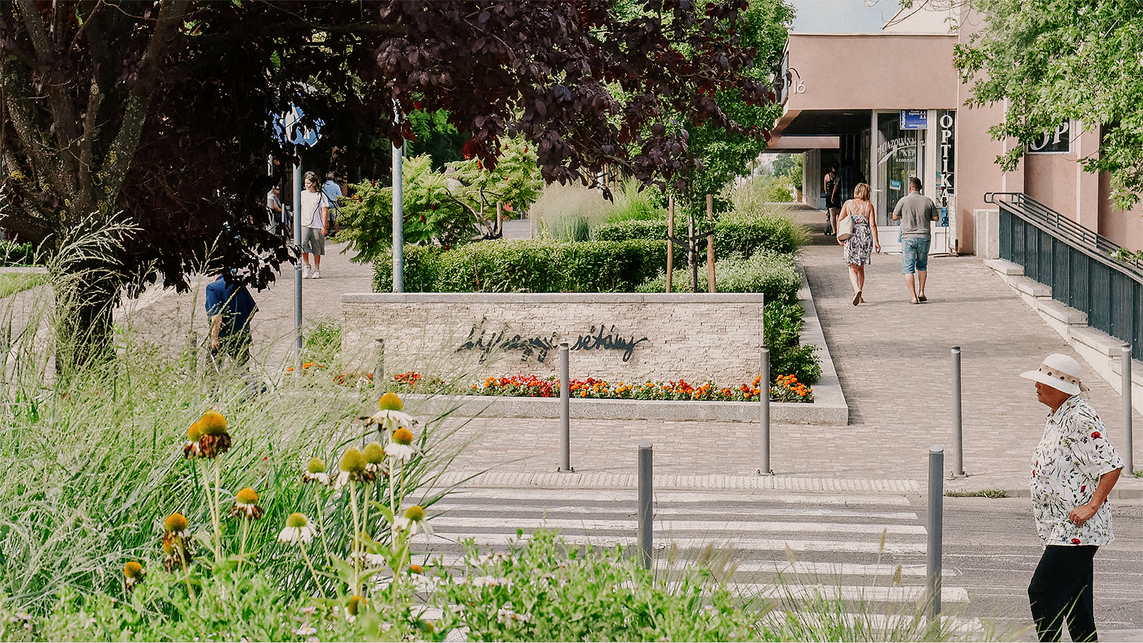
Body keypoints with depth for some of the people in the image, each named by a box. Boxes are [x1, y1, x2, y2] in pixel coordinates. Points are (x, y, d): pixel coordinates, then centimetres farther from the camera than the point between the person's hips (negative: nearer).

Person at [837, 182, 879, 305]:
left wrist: (839, 236, 11)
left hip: (851, 238, -1)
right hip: (865, 237, 1)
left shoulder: (848, 203, 2)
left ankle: (857, 290, -24)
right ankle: (859, 295, 19)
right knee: (861, 268, 16)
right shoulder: (869, 206, 0)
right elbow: (873, 225, -4)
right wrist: (876, 242, -2)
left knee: (853, 268, 1)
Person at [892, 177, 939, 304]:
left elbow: (895, 217, 4)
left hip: (908, 237, -2)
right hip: (924, 237, 2)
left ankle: (913, 296, -6)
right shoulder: (928, 201, 0)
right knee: (922, 266, 21)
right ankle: (921, 292, 17)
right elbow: (936, 217, 8)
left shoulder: (903, 201, -5)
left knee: (908, 269, 1)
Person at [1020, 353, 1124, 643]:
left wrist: (1092, 507, -22)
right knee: (1074, 598, 13)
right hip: (1061, 529, 10)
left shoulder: (1080, 419, -17)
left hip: (1076, 529, -10)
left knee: (1041, 592, -11)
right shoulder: (1056, 417, 14)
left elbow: (1112, 465, -21)